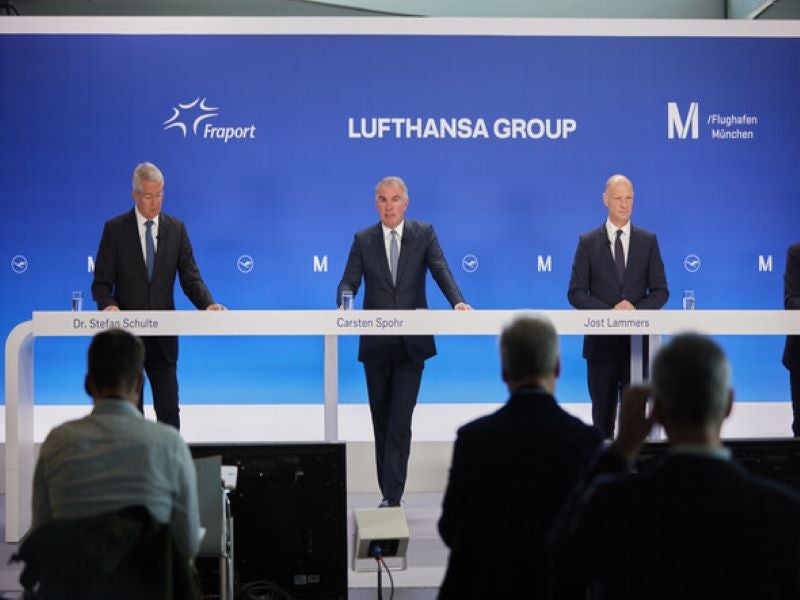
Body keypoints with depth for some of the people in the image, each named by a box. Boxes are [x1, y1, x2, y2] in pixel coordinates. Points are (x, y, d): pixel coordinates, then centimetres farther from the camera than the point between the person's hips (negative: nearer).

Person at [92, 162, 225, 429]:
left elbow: (190, 278, 1)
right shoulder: (115, 229, -1)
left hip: (163, 337, 2)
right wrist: (109, 305, -24)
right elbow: (101, 283, -2)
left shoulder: (176, 229, 5)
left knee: (169, 409, 2)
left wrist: (208, 304, -18)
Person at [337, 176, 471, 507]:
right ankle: (389, 493, 20)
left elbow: (441, 271, -8)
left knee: (400, 421, -9)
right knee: (381, 420, 9)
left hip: (412, 342, -2)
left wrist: (457, 301, -26)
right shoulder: (363, 240, 7)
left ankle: (392, 497, -8)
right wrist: (344, 305, -22)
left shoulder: (424, 233, 4)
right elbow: (349, 282, 0)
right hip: (375, 344, 2)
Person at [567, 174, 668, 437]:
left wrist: (636, 309, -14)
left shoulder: (648, 240, 7)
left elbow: (661, 291, 5)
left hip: (638, 340, 0)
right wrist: (609, 311, -16)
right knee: (603, 413, 7)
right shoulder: (588, 242, 3)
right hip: (601, 341, 0)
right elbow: (575, 293, -1)